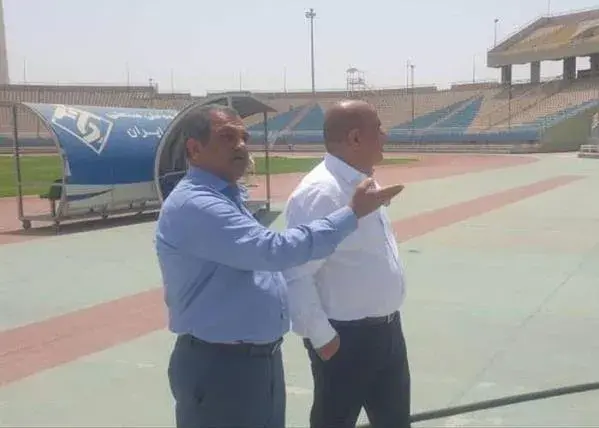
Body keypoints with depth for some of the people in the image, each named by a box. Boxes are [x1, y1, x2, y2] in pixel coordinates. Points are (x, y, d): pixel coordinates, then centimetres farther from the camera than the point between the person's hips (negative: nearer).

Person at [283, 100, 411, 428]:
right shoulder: (320, 192, -24)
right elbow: (296, 275, -28)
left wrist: (387, 323, 18)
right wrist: (322, 337, -21)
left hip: (386, 330, 9)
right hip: (346, 338, -9)